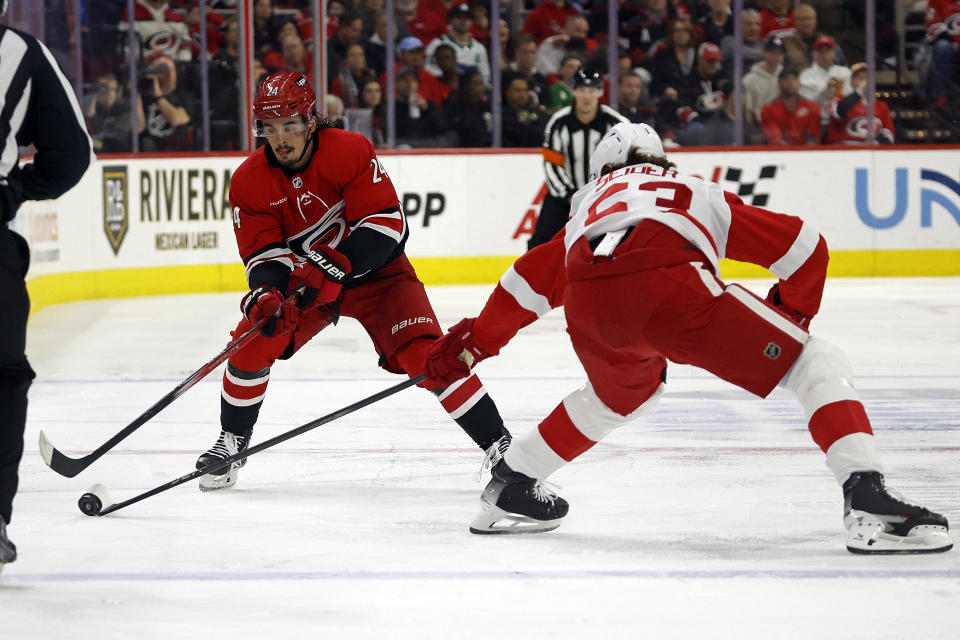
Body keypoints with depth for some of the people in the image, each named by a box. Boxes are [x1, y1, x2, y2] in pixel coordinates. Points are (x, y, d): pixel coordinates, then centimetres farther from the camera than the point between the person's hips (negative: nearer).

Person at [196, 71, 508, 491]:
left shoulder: (350, 151, -24)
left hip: (373, 270, -3)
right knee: (253, 343, -15)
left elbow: (387, 224, -27)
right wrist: (265, 294, -35)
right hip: (301, 279, 3)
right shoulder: (249, 181, -13)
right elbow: (263, 253, -13)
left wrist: (334, 267, -38)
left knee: (425, 354, -21)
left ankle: (500, 446, -15)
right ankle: (232, 443, 9)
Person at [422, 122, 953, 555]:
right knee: (816, 364, 4)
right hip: (668, 283, -4)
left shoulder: (588, 210, 42)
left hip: (588, 307, 4)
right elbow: (806, 248, 33)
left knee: (624, 392, 37)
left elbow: (529, 284, 43)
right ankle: (866, 497, -17)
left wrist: (470, 344, 54)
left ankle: (509, 486, 43)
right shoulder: (701, 194, 38)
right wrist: (791, 318, 48)